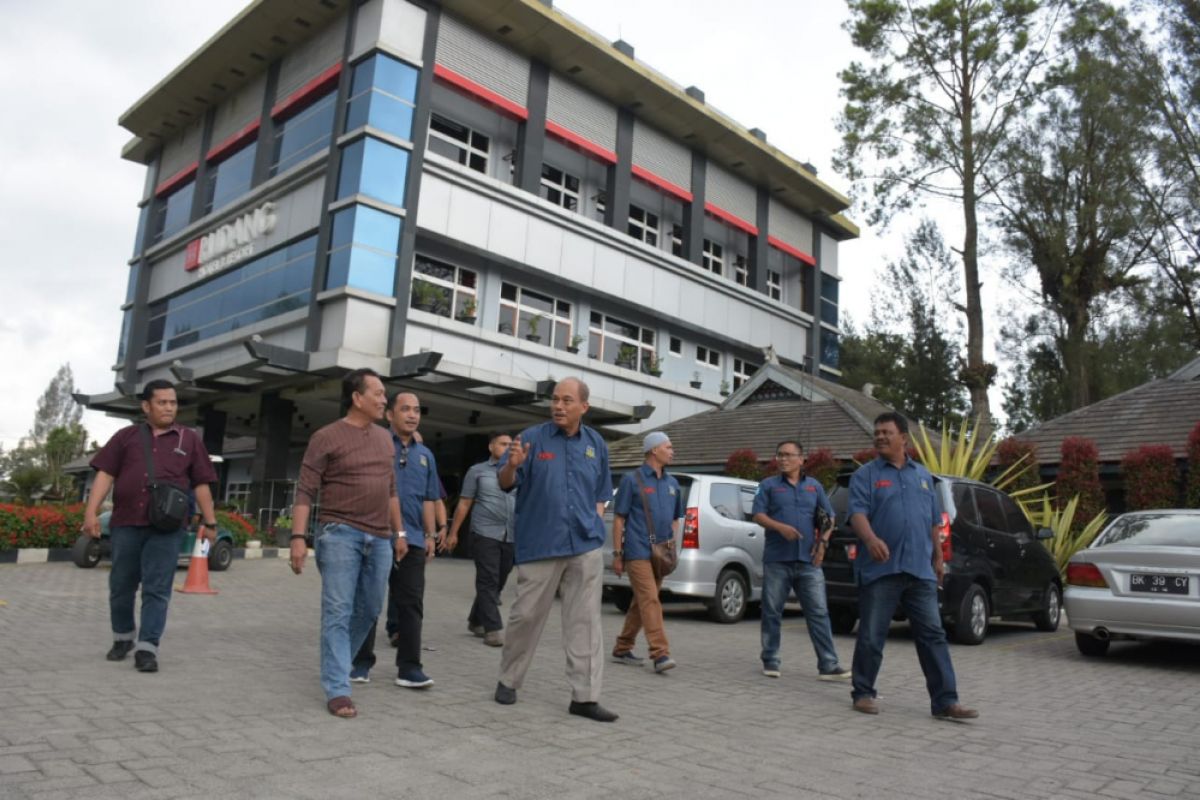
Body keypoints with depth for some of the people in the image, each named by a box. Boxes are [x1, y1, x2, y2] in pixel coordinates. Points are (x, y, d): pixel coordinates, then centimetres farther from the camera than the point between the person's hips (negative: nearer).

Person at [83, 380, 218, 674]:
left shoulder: (189, 439, 9)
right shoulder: (126, 436, 10)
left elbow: (201, 484, 8)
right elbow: (105, 474, 4)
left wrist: (210, 522, 5)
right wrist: (91, 511, -7)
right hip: (126, 523, 2)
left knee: (157, 590, -4)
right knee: (121, 586, 13)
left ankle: (147, 648, 0)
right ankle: (122, 638, 33)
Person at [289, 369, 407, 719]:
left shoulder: (384, 438, 13)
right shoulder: (327, 437, -5)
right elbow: (305, 492, -8)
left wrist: (399, 532, 17)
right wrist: (298, 537, -16)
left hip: (380, 538, 6)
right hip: (341, 534, -6)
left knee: (368, 610, 14)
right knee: (338, 613, -5)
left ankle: (337, 664, 35)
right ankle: (337, 690, 1)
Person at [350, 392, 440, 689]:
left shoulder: (425, 455, 15)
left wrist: (430, 534, 14)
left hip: (412, 539, 4)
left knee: (411, 604, 3)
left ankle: (409, 667, 7)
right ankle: (362, 662, 17)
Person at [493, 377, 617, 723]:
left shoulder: (596, 444, 9)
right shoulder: (533, 437, -2)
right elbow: (505, 484, -6)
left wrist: (596, 521, 4)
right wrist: (512, 465, -26)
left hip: (585, 546, 3)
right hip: (539, 545, -3)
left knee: (585, 621, 3)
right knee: (526, 615, 5)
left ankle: (585, 696, 9)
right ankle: (508, 681, 25)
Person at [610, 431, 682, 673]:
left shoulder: (672, 483, 15)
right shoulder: (632, 480, -2)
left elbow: (676, 518, 25)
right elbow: (619, 518, -3)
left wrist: (672, 538, 8)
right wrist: (617, 553, -6)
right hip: (638, 552, -6)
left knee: (641, 603, 11)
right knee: (650, 601, -14)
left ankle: (622, 649, 22)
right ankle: (660, 653, -16)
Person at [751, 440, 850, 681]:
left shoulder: (815, 486, 15)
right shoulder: (768, 485, 8)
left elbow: (829, 518, 17)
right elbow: (758, 515, -2)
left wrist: (823, 541, 0)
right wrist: (781, 527, -18)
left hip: (808, 561, 2)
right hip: (777, 560, -1)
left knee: (819, 613, -2)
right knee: (772, 612, 5)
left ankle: (828, 665, 1)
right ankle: (770, 661, 16)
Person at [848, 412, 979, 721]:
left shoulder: (923, 475, 17)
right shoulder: (866, 475, 2)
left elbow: (933, 521, 21)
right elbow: (858, 513, -12)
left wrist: (938, 557, 17)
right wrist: (871, 539, -31)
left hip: (920, 570, 4)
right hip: (880, 569, -4)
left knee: (933, 636, 3)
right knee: (871, 636, 2)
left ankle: (945, 701, 7)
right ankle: (863, 693, 15)